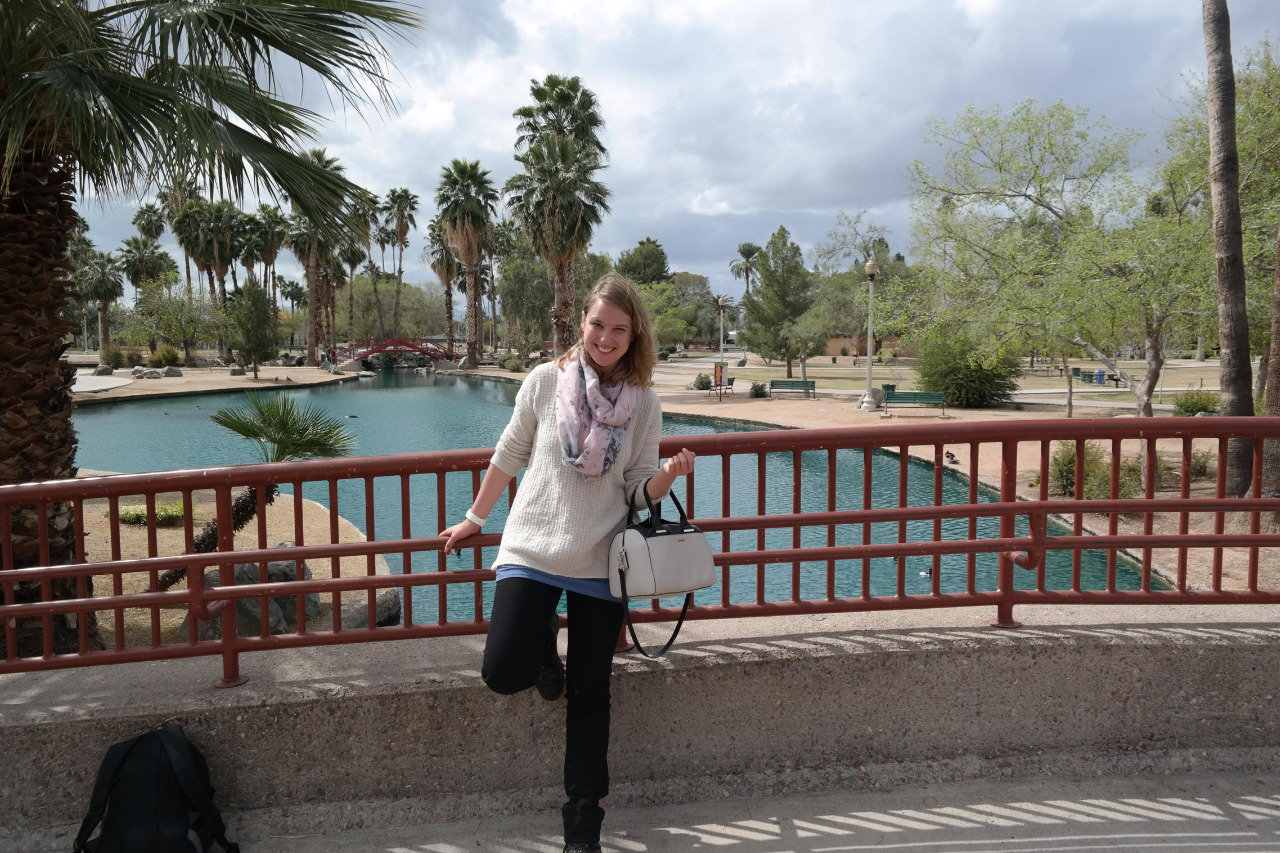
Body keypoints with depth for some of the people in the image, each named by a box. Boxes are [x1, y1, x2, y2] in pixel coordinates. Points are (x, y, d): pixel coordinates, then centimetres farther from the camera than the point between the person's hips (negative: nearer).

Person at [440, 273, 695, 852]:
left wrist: (670, 474, -23)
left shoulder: (644, 404, -4)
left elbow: (639, 492, -2)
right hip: (532, 549, 0)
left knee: (589, 697, 7)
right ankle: (543, 647, 24)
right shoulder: (545, 381, -6)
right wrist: (475, 518, 15)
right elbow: (509, 455, 7)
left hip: (598, 563, 0)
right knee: (503, 673, -13)